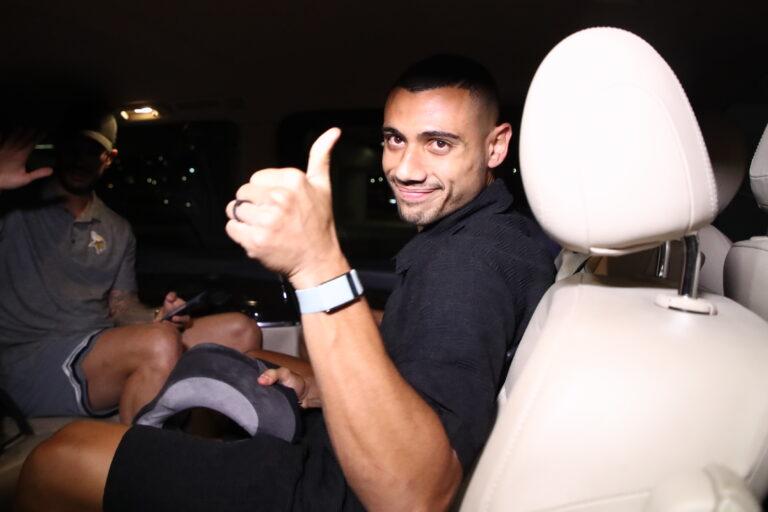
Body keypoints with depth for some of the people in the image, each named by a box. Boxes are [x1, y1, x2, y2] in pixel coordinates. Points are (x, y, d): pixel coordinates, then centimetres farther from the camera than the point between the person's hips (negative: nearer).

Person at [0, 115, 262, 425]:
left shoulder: (118, 231, 19)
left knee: (241, 331, -10)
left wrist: (158, 317, -7)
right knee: (160, 345, -36)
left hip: (101, 347, 5)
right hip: (26, 357, -5)